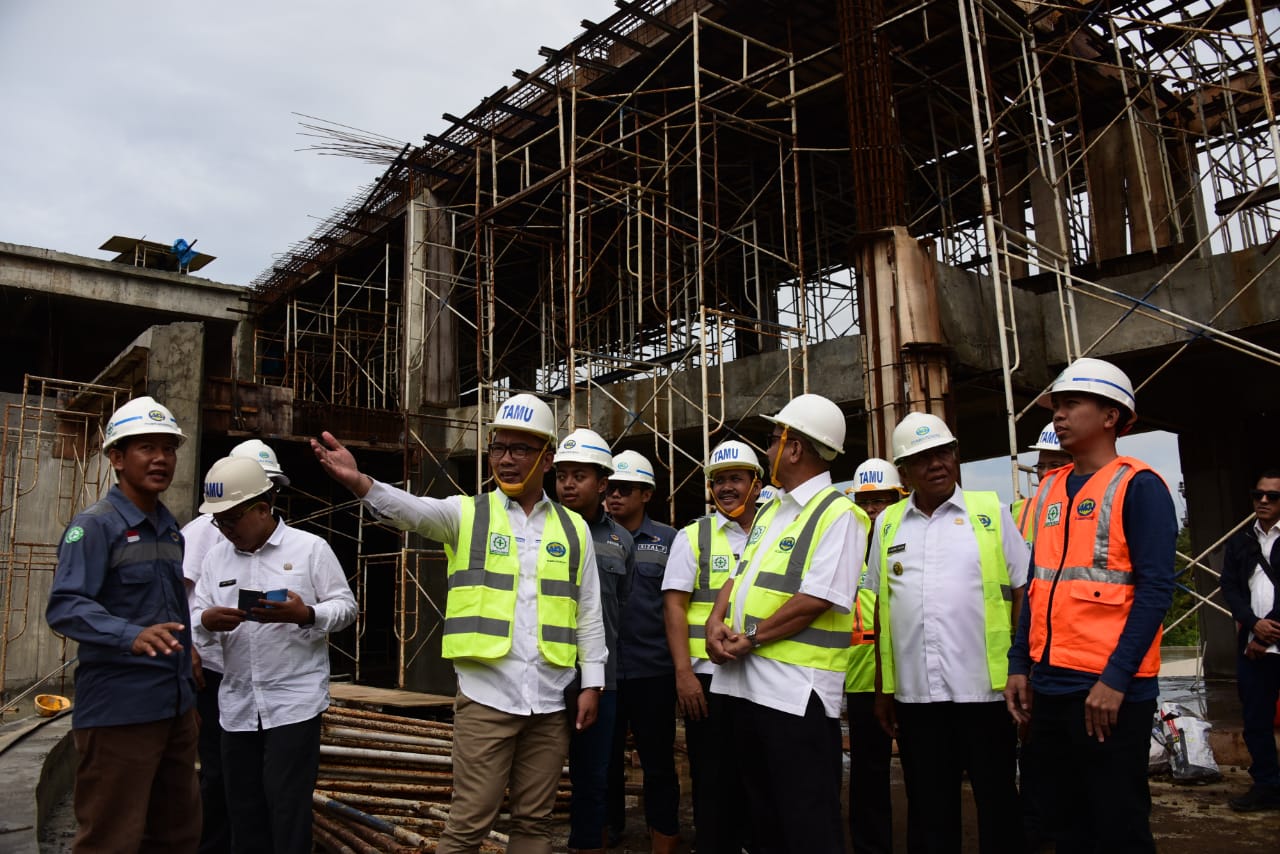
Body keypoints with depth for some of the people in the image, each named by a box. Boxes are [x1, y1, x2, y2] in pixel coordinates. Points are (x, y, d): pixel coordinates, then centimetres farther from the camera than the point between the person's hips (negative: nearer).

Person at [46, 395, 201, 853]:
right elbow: (64, 606, -21)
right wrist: (132, 637, -36)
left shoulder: (170, 528, 14)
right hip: (120, 710, -8)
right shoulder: (95, 525, -10)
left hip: (176, 706, 8)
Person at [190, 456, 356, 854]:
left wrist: (305, 614, -23)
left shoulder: (311, 548, -3)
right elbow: (194, 615, 8)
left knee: (287, 807, -2)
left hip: (294, 701, -5)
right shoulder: (215, 557, 12)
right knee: (243, 807, 13)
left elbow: (346, 607, -4)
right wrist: (207, 621, -16)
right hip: (237, 705, 5)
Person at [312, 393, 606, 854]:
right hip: (486, 696, -2)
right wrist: (359, 482, -38)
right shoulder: (466, 514, 1)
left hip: (550, 700, 2)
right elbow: (413, 510, -19)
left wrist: (591, 684, 5)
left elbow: (588, 614, 10)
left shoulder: (573, 529, 7)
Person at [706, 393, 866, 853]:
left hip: (794, 689, -9)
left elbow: (816, 600, -20)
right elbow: (739, 574, 18)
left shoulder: (838, 514, -12)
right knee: (761, 811, 19)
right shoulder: (771, 510, 17)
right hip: (744, 681, 9)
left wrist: (750, 639, -15)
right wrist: (716, 621, -1)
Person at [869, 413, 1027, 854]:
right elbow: (881, 611, 11)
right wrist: (882, 688, 10)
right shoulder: (887, 524, 8)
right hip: (915, 693, 2)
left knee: (998, 805, 9)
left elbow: (1022, 594, 2)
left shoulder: (991, 511, 1)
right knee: (928, 811, 12)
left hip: (986, 688, -2)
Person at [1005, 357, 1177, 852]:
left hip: (1110, 690, -6)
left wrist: (1115, 679, -19)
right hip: (1049, 686, 7)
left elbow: (1154, 589, -13)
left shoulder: (1138, 486, -7)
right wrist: (1019, 666, 9)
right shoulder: (1049, 490, 12)